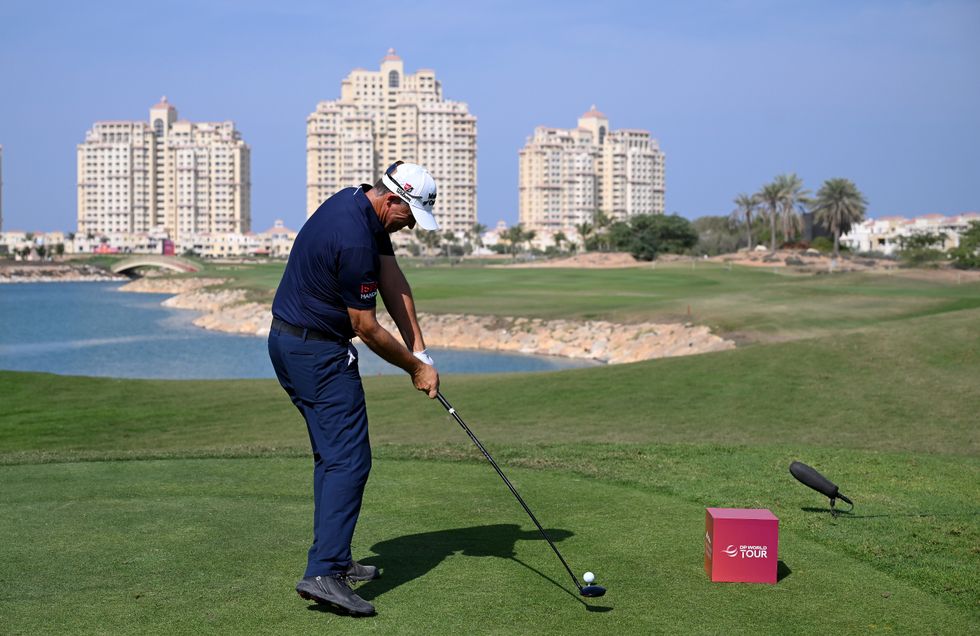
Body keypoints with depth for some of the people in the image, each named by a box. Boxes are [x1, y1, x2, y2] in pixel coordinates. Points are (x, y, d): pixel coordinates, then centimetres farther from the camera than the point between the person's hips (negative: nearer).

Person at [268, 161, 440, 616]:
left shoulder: (360, 205, 5)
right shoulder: (355, 240, -26)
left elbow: (394, 282, 5)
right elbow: (366, 328, -17)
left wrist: (419, 349, -1)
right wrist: (415, 368, -4)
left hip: (288, 341, 11)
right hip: (319, 353, -11)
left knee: (333, 455, 17)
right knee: (349, 459, -13)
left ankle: (333, 557, 24)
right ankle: (323, 574, -19)